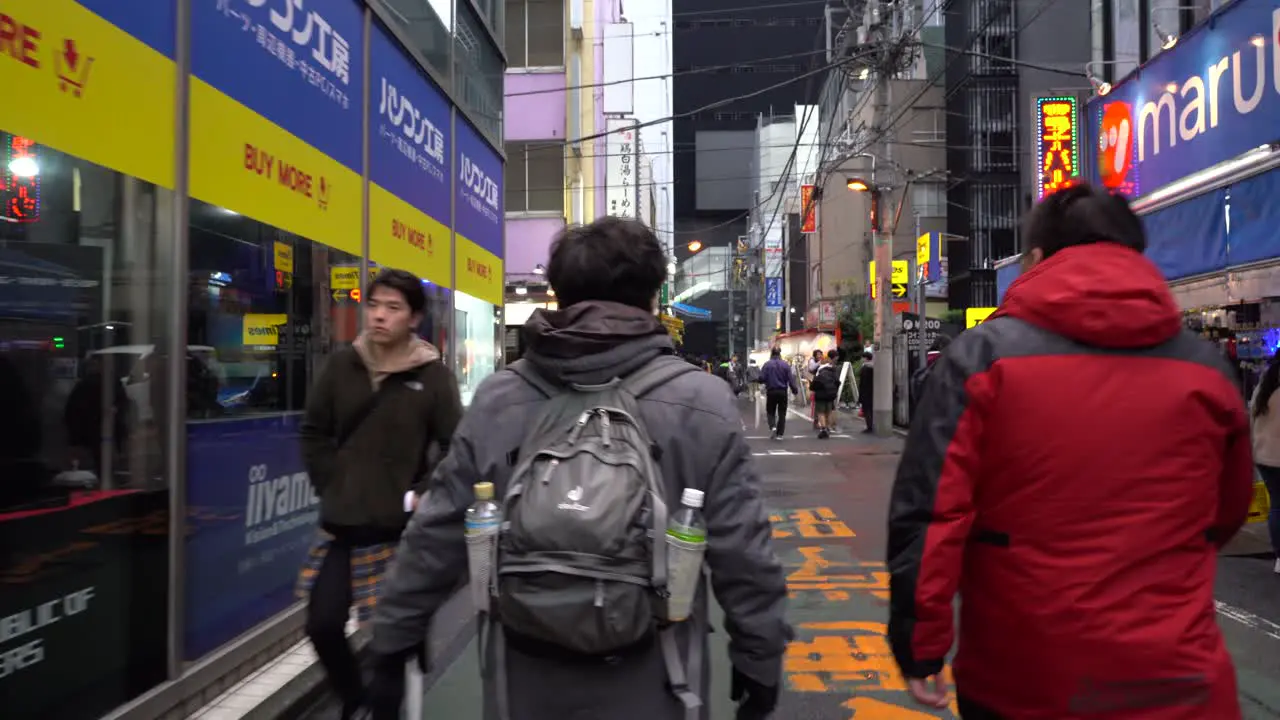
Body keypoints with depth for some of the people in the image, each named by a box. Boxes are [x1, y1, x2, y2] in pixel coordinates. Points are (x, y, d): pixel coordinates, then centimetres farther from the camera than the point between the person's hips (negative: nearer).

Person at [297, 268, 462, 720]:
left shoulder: (433, 376, -8)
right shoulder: (343, 365, 2)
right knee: (323, 626, 6)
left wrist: (421, 496, -11)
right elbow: (315, 432, 12)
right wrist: (330, 487, 4)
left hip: (400, 528, -3)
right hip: (341, 523, 4)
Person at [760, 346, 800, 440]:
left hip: (771, 392, -1)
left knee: (770, 411, 14)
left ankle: (772, 427, -11)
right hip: (783, 392, 1)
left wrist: (767, 381, 12)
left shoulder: (767, 365, -7)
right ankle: (780, 434, 7)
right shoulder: (786, 364, -2)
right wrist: (795, 390, 6)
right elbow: (790, 379, -4)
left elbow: (761, 379, -10)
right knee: (782, 413, 9)